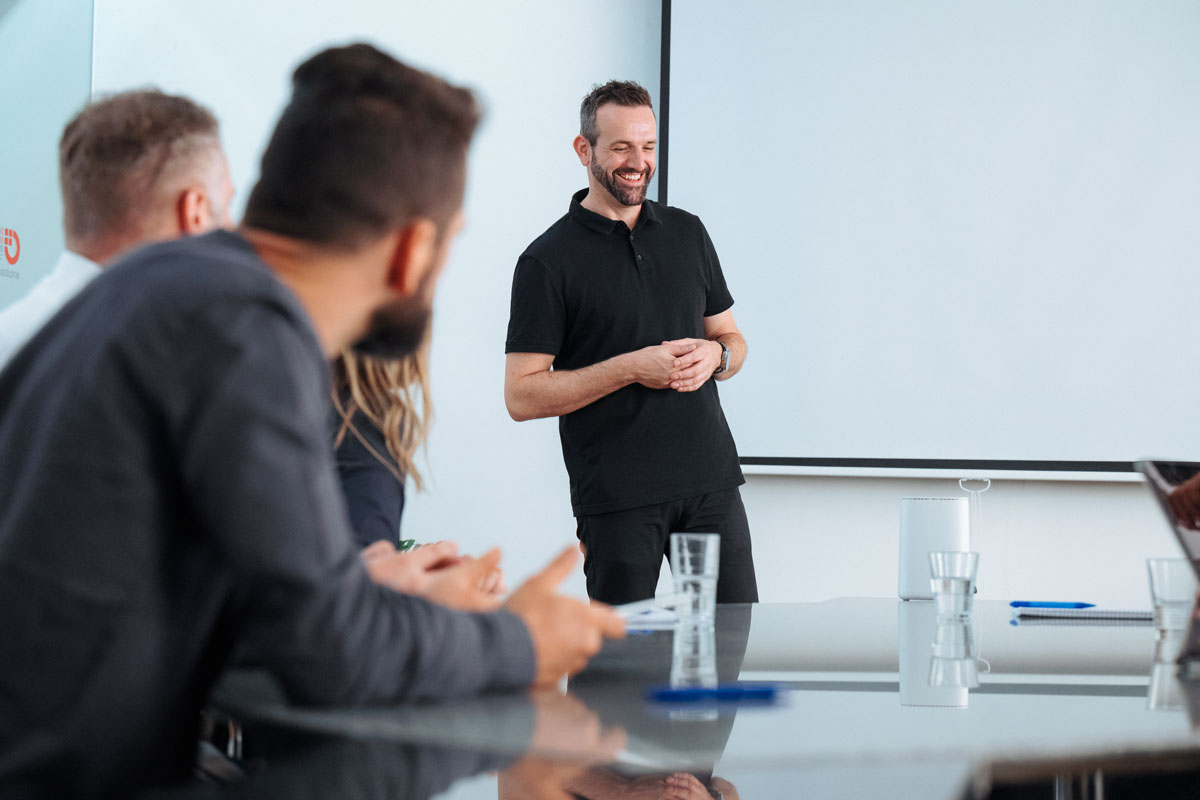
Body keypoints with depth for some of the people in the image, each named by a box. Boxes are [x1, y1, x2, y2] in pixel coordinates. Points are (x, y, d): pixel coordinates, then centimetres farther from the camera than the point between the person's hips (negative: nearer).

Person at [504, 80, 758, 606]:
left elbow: (731, 338, 21)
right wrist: (631, 369, -16)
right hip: (617, 498, -4)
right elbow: (522, 395, -8)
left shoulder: (687, 233, 13)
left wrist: (715, 355, -3)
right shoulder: (548, 261, -4)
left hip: (712, 483, 4)